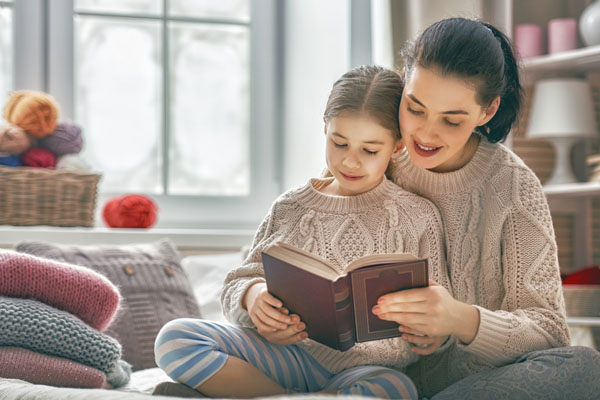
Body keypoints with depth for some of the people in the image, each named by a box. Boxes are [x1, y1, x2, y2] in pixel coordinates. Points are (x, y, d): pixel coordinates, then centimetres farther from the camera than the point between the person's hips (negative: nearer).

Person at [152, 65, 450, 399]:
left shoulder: (418, 216, 6)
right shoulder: (290, 208, 12)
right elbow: (238, 285, 14)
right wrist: (253, 295, -12)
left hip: (370, 367, -2)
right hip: (290, 355, 2)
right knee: (174, 338, -17)